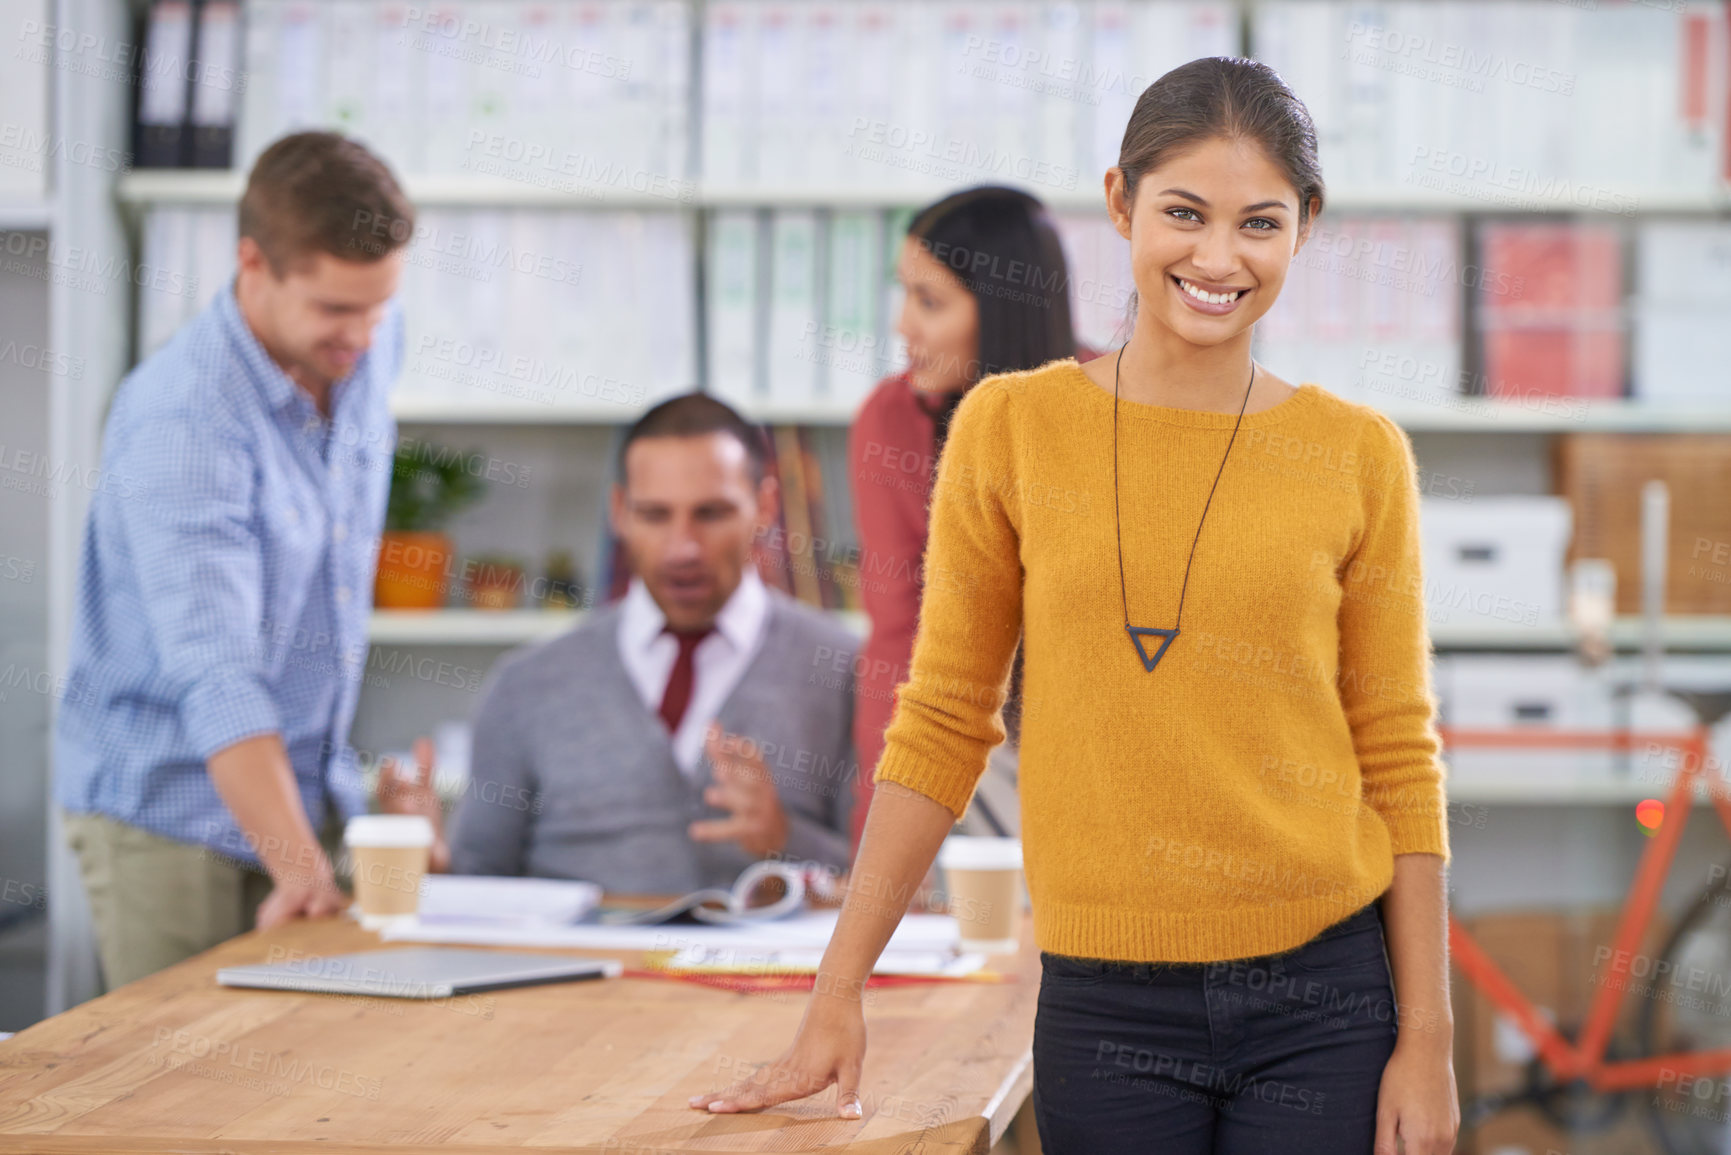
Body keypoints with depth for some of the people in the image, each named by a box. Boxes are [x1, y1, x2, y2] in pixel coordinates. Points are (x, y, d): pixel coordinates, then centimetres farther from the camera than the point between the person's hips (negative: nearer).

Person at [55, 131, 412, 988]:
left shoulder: (371, 348, -1)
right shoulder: (180, 420, -25)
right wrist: (300, 871, -41)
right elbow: (216, 678, -33)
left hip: (309, 793, 7)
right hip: (170, 818, -6)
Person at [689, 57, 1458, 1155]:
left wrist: (1427, 1037, 1)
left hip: (1323, 996, 0)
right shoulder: (1014, 429, 0)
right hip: (1108, 1000, 0)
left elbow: (1399, 758, 4)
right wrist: (836, 998, 2)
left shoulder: (1358, 455, 1)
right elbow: (941, 731, 4)